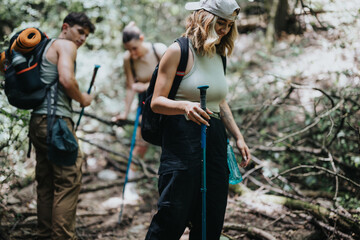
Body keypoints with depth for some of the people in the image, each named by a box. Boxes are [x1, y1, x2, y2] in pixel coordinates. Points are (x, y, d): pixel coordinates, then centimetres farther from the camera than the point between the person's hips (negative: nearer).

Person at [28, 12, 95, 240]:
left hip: (38, 120, 10)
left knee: (47, 182, 12)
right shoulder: (66, 45, -3)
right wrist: (82, 98, -2)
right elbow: (67, 80, -18)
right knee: (69, 180, -8)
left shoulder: (46, 47, 25)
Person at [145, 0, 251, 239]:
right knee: (173, 218, -8)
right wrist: (184, 106, -29)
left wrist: (238, 137, 16)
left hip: (215, 138, 7)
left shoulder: (219, 56, 14)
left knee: (212, 221, 8)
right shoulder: (179, 51, -6)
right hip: (183, 138, -7)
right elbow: (157, 102, -10)